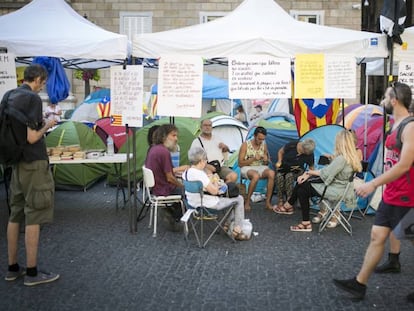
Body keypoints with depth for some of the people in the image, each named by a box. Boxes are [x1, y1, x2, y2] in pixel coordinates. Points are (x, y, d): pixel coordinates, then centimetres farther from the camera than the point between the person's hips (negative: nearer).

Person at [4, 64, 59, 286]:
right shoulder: (33, 98, -16)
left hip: (16, 162, 8)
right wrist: (47, 125, -4)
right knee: (34, 217, -2)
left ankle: (12, 268, 21)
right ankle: (32, 272, 5)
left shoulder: (10, 97, 10)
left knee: (15, 215, 12)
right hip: (33, 164, -8)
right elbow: (32, 137, -21)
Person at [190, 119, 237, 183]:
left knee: (234, 176, -23)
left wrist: (225, 147, 8)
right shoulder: (196, 142, 6)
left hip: (220, 166, 5)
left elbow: (226, 150, 33)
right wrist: (206, 165, -18)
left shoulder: (217, 139, 22)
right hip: (207, 168, -4)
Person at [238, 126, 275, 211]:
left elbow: (266, 163, 16)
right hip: (247, 168, -4)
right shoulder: (245, 145, -7)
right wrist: (253, 159, -20)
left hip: (260, 167, 4)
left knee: (271, 173, -30)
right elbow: (240, 163, -9)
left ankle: (268, 202, -24)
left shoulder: (264, 145, 6)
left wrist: (266, 160, -10)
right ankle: (247, 201, -22)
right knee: (256, 175, -39)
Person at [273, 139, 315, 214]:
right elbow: (280, 152, 2)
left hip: (297, 171, 0)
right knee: (279, 176, -34)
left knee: (289, 176, -36)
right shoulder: (291, 146, -17)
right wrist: (279, 161, -12)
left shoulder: (309, 155, -12)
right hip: (284, 167, 0)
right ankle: (280, 203, -30)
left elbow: (311, 167, 4)